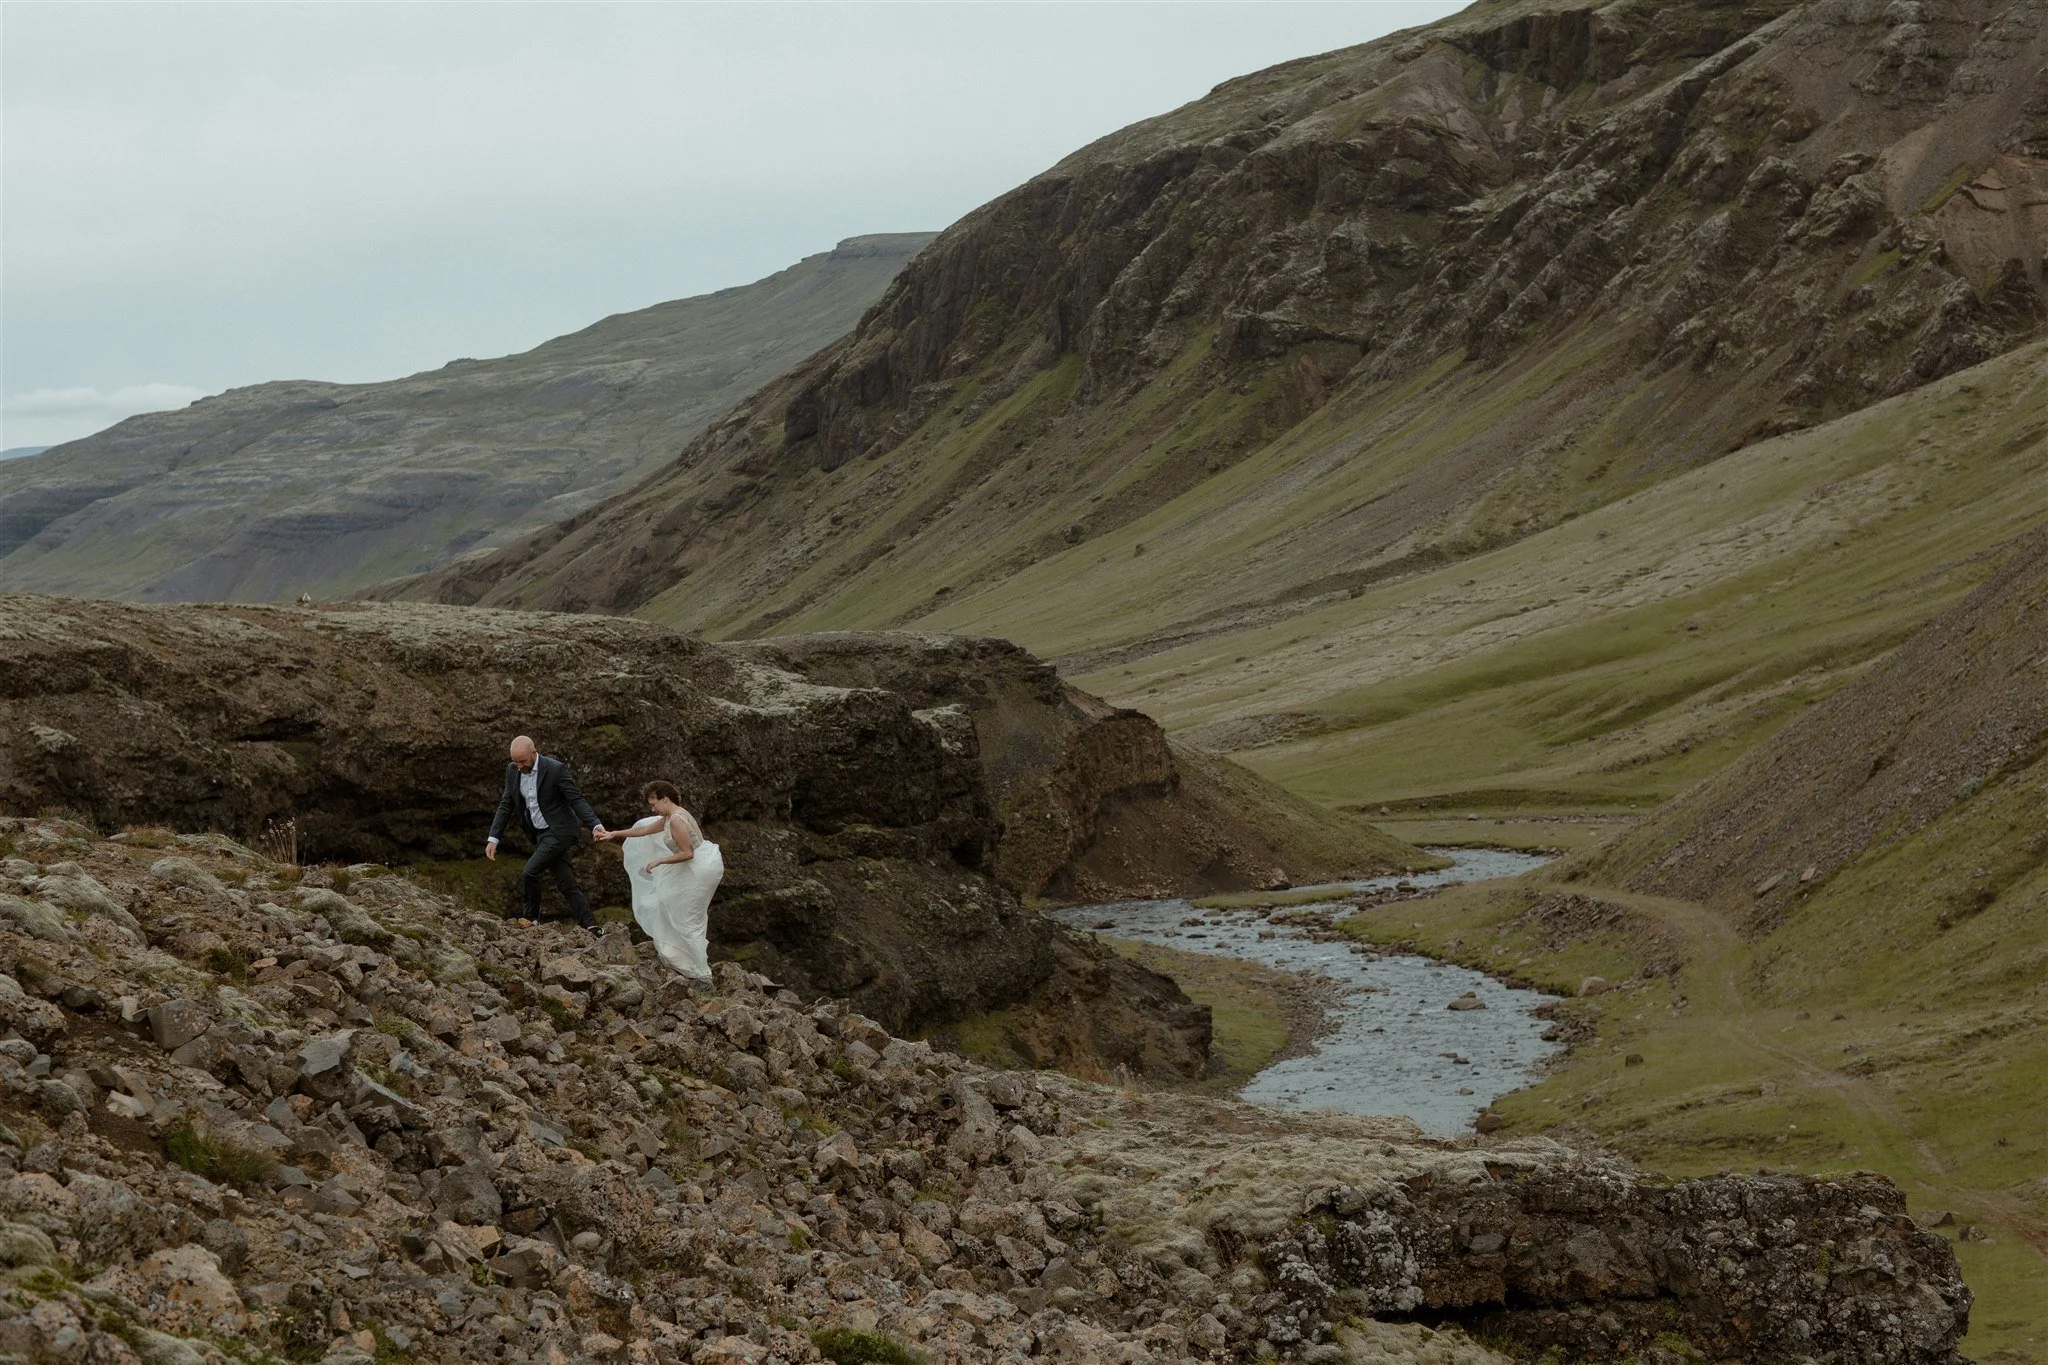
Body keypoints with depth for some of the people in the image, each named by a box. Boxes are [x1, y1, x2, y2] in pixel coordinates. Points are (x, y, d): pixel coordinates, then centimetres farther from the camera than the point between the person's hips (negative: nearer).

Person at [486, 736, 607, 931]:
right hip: (540, 834, 7)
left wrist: (595, 825, -26)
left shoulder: (555, 769, -16)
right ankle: (590, 926, 6)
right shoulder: (512, 770, 3)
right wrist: (493, 839, 2)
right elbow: (506, 805, 8)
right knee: (565, 883, 4)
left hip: (558, 832, -7)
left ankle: (532, 919, 1)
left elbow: (576, 800, -14)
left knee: (529, 873, -16)